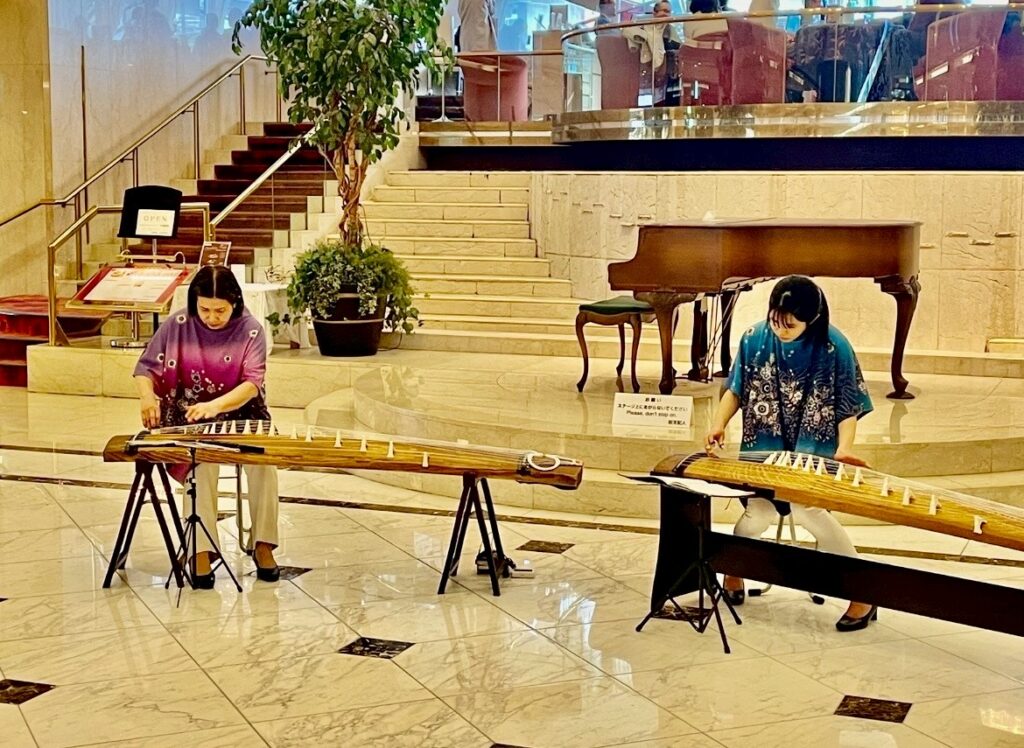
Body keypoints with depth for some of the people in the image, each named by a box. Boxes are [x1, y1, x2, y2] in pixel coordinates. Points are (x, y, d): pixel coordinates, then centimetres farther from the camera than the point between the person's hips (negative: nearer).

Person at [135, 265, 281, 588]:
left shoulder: (250, 330, -7)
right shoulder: (178, 325, -3)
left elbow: (252, 383, -17)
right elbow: (146, 367, 1)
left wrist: (215, 406, -35)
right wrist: (147, 395, -23)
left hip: (242, 413, 0)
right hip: (188, 418, 0)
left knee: (263, 458, -30)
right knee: (203, 459, -33)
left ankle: (263, 545, -18)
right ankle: (202, 550, -31)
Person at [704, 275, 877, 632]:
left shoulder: (835, 348, -12)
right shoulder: (754, 339, -4)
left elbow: (849, 406, -7)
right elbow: (736, 389, 9)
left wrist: (844, 448, -22)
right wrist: (719, 424, -6)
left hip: (814, 450, -3)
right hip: (763, 448, 3)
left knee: (806, 508, -29)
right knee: (758, 514, -17)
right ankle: (733, 571, 19)